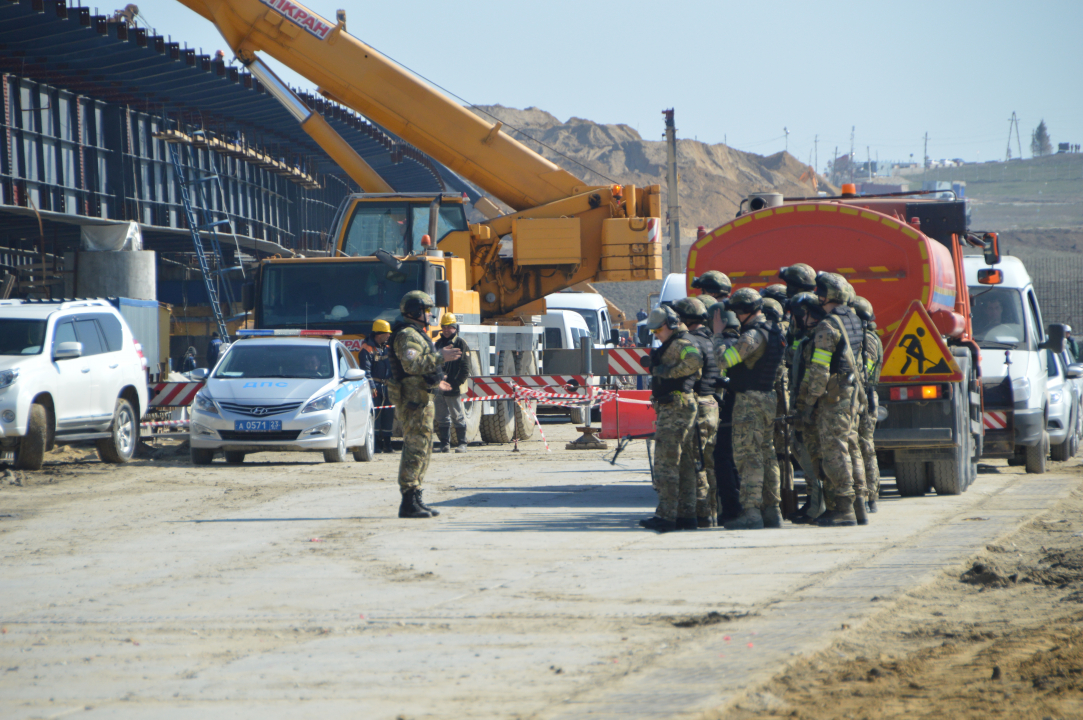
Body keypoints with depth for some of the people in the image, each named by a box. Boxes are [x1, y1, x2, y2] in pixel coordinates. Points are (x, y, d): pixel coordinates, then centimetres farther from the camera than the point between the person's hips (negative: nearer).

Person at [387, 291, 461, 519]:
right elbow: (411, 364, -27)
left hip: (422, 399, 11)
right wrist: (440, 357, -26)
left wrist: (435, 382, 35)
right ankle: (409, 503, -12)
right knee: (415, 449, -12)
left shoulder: (416, 334, 21)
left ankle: (416, 500, 18)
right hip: (413, 398, -11)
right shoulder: (407, 335, -13)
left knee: (423, 450, 13)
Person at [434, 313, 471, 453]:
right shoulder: (439, 344, 16)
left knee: (458, 417, -1)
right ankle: (444, 444, 11)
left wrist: (457, 383, -16)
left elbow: (465, 368, -7)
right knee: (441, 418, 7)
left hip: (453, 388, -6)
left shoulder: (461, 344, -3)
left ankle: (461, 443, 5)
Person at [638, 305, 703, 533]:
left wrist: (669, 371, -24)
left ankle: (666, 516, -11)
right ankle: (686, 515, 15)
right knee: (685, 465, 12)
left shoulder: (679, 344, -13)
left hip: (675, 409, -11)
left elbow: (695, 360, -32)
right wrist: (654, 364, 17)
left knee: (666, 463, -9)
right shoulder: (671, 345, 20)